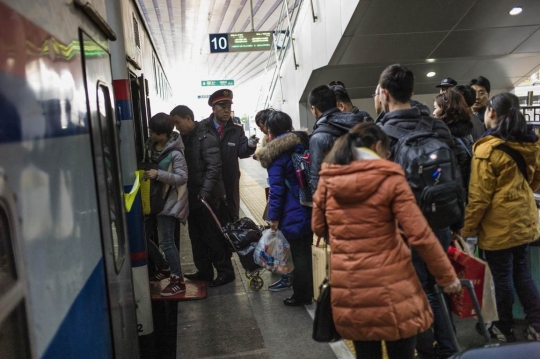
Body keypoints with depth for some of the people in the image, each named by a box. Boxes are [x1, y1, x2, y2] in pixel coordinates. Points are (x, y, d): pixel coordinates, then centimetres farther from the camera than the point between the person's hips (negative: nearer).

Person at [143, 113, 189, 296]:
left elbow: (182, 178, -19)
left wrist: (159, 174, -28)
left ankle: (178, 280, 11)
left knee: (166, 242, -5)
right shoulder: (149, 146, 4)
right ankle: (164, 267, 31)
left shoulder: (175, 153, -17)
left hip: (168, 201, -8)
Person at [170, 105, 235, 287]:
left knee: (213, 235, 0)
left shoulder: (205, 138, -14)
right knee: (196, 235, 14)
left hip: (206, 196, -8)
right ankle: (204, 270, 26)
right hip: (192, 196, 8)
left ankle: (225, 271, 12)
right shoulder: (184, 138, 11)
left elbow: (214, 167, -20)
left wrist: (205, 193, -24)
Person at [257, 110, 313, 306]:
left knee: (298, 254, 5)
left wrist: (273, 216, -7)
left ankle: (301, 295, 18)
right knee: (306, 251, 17)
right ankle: (309, 292, 29)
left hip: (293, 213, -6)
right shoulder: (304, 144, 5)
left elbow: (276, 189, -15)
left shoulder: (275, 154, -13)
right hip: (310, 208, 6)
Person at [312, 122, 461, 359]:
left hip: (347, 288, 3)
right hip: (391, 286, -3)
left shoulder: (327, 179, 1)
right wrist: (447, 275, 1)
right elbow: (419, 234, -10)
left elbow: (319, 228, 12)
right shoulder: (389, 179, -9)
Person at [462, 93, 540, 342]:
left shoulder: (487, 148, -18)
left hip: (499, 225, -6)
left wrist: (467, 228, -9)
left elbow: (479, 196, -17)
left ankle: (505, 329, 24)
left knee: (502, 278, 8)